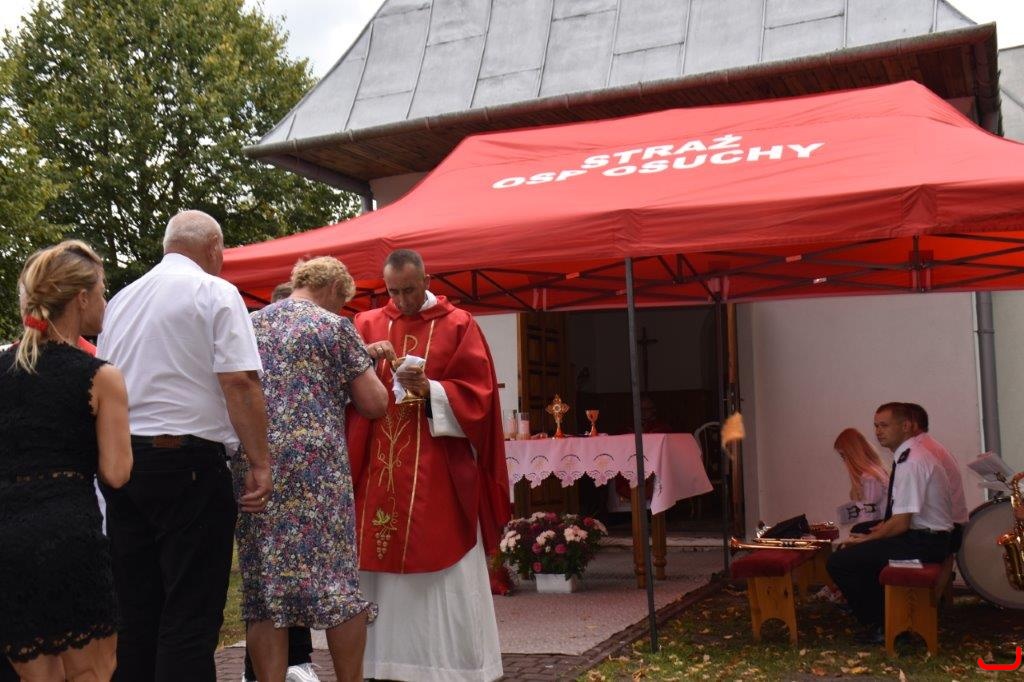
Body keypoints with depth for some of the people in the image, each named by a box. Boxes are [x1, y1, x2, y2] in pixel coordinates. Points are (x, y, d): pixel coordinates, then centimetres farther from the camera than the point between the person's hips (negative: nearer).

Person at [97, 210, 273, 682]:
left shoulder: (121, 300, 16)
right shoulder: (215, 292, -4)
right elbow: (239, 382, -14)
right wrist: (259, 464, -12)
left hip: (118, 461, 7)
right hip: (187, 464, -6)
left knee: (134, 609, 13)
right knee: (191, 615, -2)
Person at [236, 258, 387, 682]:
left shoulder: (250, 324, 15)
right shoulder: (334, 327, 0)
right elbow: (374, 405, -2)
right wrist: (364, 367, 16)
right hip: (316, 465, -4)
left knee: (263, 586, 7)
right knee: (338, 582, 4)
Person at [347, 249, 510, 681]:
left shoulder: (458, 325, 2)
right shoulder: (367, 324, 11)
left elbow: (476, 393, -3)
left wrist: (428, 389, -18)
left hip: (439, 470, -3)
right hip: (379, 469, 3)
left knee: (444, 569, -2)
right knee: (380, 561, 4)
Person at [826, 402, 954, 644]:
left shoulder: (911, 462, -20)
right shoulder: (910, 455, 11)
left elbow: (901, 524, -22)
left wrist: (865, 539, -10)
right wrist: (883, 526, 8)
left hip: (923, 543, -10)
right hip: (927, 536, 10)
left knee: (839, 562, -14)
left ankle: (880, 626, 0)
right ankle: (886, 614, 19)